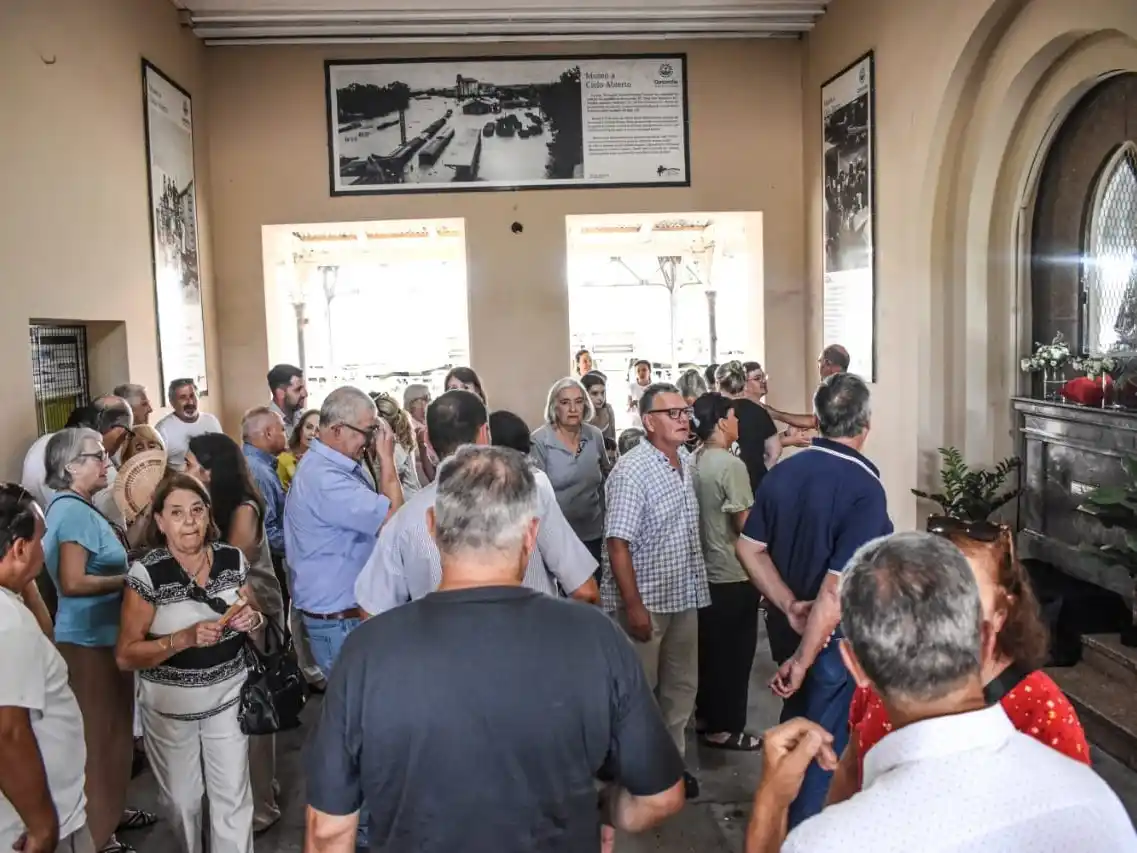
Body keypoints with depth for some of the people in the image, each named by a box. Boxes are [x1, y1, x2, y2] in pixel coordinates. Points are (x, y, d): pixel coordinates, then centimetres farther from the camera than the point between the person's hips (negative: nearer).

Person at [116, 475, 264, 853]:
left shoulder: (233, 559, -6)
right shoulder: (146, 573, -17)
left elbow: (254, 617, 9)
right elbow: (126, 656, -16)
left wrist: (253, 619, -14)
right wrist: (185, 638, -29)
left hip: (227, 697, 2)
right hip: (170, 706, -1)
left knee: (233, 797, 5)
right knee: (181, 798, 18)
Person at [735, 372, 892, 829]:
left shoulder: (781, 471, -5)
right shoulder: (864, 487, -24)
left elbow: (749, 549, -1)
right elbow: (837, 590, -28)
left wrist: (791, 608, -5)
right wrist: (804, 662, -21)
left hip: (788, 626, 7)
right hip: (837, 636, -7)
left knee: (796, 721, 27)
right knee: (826, 740, 12)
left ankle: (783, 821, 48)